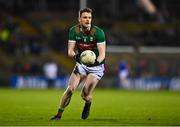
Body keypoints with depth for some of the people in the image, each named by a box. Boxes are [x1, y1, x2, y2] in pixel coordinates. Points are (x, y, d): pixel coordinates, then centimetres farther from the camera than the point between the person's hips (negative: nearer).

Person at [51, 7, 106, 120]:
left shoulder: (98, 32, -20)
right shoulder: (74, 30, -9)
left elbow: (102, 53, -23)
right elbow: (70, 50, -13)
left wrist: (97, 62, -44)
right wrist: (75, 55, -36)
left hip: (96, 67, -3)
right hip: (81, 64, 3)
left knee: (85, 95, -13)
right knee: (70, 89, -13)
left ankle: (88, 105, 24)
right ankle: (59, 114, 0)